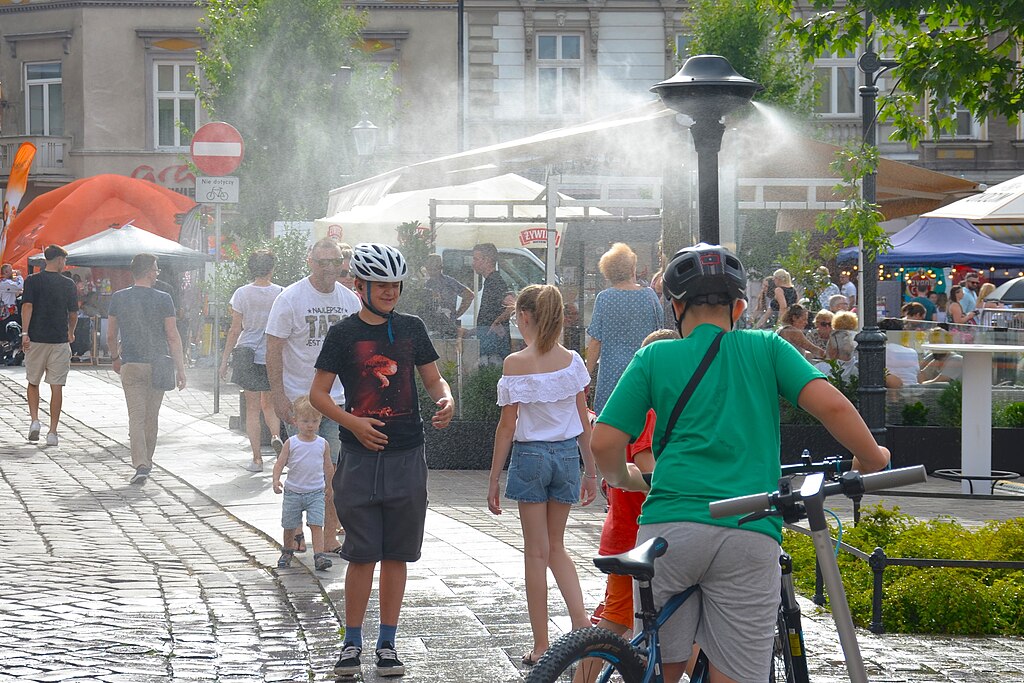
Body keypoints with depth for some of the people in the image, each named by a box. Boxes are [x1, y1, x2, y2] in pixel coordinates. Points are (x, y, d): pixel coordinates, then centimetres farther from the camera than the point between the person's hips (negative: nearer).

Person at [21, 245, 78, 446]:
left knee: (33, 383, 17)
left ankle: (34, 420, 1)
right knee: (57, 388, 2)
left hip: (36, 339, 0)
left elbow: (27, 306, -11)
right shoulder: (68, 284, 1)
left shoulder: (33, 280, -1)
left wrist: (25, 333, -12)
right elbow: (73, 314, 7)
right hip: (60, 340, 0)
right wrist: (71, 333, 25)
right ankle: (52, 432, 1)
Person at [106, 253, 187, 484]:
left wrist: (115, 358, 26)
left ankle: (141, 465, -17)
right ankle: (146, 462, 27)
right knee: (152, 417, 14)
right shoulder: (163, 299, -5)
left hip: (131, 365, 0)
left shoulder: (118, 298, 0)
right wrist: (180, 369, 0)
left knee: (136, 416, -3)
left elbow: (111, 336, 8)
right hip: (158, 365, 0)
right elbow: (173, 337, -6)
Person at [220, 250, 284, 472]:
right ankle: (275, 435, -9)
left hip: (248, 354, -1)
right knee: (269, 405, 19)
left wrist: (225, 359, 4)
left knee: (252, 408, 5)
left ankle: (257, 458, 3)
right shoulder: (280, 293, -4)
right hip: (273, 356, 1)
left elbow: (235, 330, -4)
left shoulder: (242, 293, -6)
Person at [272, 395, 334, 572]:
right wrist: (276, 480, -22)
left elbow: (328, 468, 11)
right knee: (289, 526, 11)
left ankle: (319, 555, -16)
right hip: (293, 491, 0)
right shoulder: (291, 443, -4)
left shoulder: (323, 444, 1)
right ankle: (287, 551, 33)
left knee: (316, 525, -12)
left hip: (316, 493, 0)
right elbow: (280, 463, -6)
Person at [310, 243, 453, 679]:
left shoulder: (411, 328, 8)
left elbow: (433, 379, 14)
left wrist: (446, 401, -9)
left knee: (396, 555, 7)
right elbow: (318, 394, 0)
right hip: (361, 457, -3)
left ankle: (387, 644, 15)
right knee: (362, 555, -3)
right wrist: (353, 423, -15)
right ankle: (352, 643, 9)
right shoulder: (344, 333, -1)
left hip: (406, 456, 3)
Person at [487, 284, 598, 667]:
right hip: (567, 454, 4)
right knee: (556, 547, 18)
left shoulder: (515, 364, -11)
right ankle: (582, 623, 0)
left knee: (536, 552, 4)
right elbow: (584, 421, 4)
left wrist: (494, 479, -2)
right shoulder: (572, 361, 0)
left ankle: (541, 646, 8)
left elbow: (507, 426, -9)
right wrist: (591, 471, 13)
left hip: (530, 455, -4)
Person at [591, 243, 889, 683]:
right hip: (749, 534, 0)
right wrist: (872, 460, 16)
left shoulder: (654, 357, 13)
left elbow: (604, 444, 6)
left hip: (668, 527, 1)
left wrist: (626, 479, 27)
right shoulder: (767, 348, 13)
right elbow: (830, 405, 0)